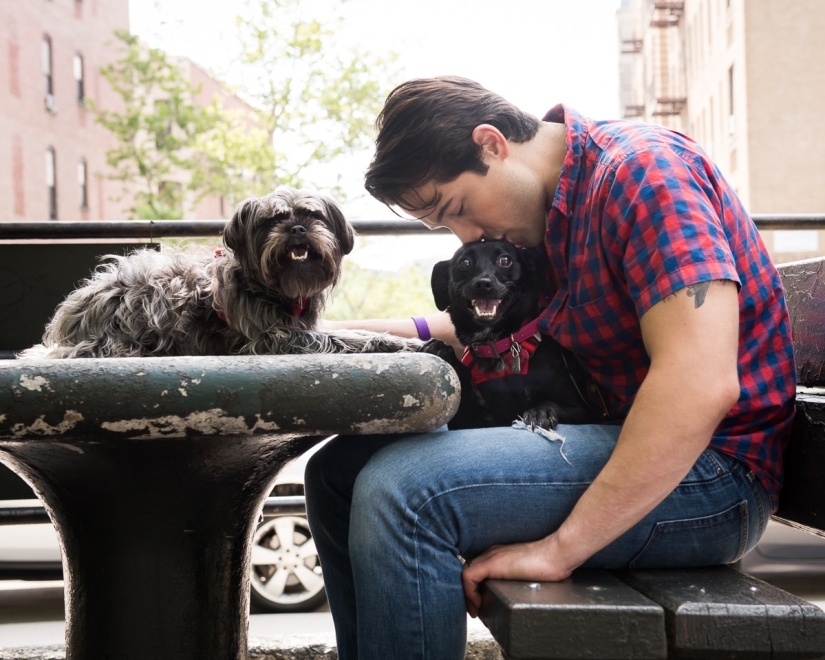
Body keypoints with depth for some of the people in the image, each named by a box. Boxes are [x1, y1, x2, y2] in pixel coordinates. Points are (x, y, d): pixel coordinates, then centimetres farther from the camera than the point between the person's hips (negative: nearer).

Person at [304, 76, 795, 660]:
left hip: (707, 466, -9)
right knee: (339, 470, 6)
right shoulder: (547, 206, 11)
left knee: (401, 490, -27)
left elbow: (701, 385, -28)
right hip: (614, 437, 9)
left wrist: (561, 547, -25)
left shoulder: (639, 168, -17)